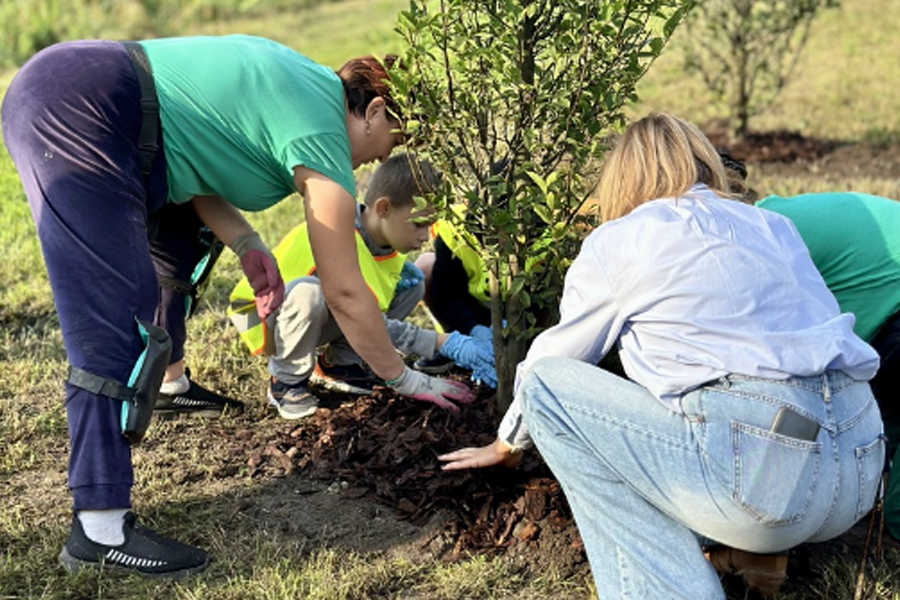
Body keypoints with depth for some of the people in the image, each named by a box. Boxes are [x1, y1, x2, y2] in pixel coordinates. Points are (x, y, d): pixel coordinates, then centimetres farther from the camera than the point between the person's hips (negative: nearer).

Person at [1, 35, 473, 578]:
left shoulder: (301, 79, 18)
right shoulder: (324, 141, -6)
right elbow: (345, 293, -3)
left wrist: (247, 245, 9)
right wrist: (405, 380, 9)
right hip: (76, 118, -10)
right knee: (115, 321, -13)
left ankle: (168, 381, 32)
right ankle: (101, 529, -14)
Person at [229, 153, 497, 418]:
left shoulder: (387, 236, -8)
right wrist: (446, 344, -40)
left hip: (320, 317, 7)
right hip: (261, 314, -7)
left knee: (411, 283, -6)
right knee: (309, 291, -41)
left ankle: (336, 364, 4)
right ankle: (286, 381, -14)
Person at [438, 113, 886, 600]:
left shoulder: (616, 240, 8)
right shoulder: (773, 226, 21)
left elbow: (555, 356, 19)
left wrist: (508, 443, 38)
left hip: (763, 476, -7)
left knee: (546, 385, 7)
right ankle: (757, 551, 14)